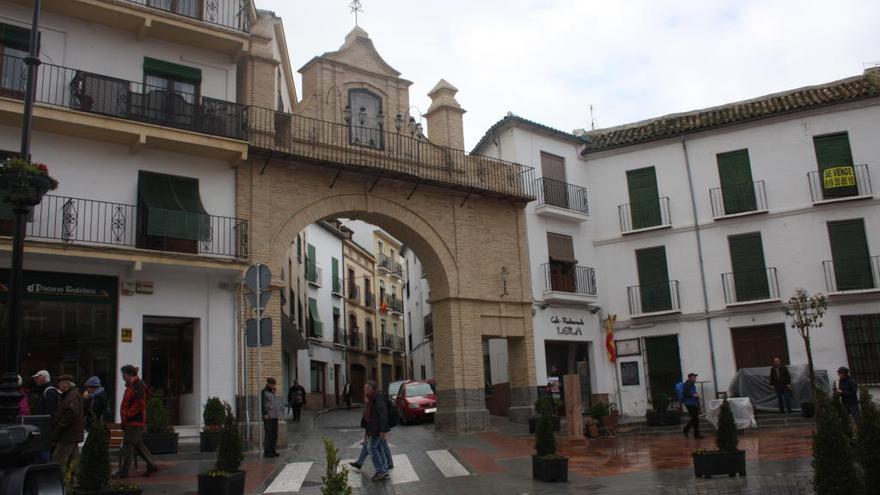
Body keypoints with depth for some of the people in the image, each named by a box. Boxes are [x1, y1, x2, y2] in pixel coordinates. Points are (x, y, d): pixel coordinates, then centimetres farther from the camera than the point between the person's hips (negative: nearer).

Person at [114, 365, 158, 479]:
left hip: (134, 421, -10)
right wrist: (125, 418, 15)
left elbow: (140, 403, -22)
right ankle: (151, 465, 18)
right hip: (131, 421, 10)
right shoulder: (130, 385, 17)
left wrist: (128, 416, -18)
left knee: (128, 444, -6)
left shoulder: (138, 385, -14)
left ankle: (124, 471, 0)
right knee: (138, 444, 13)